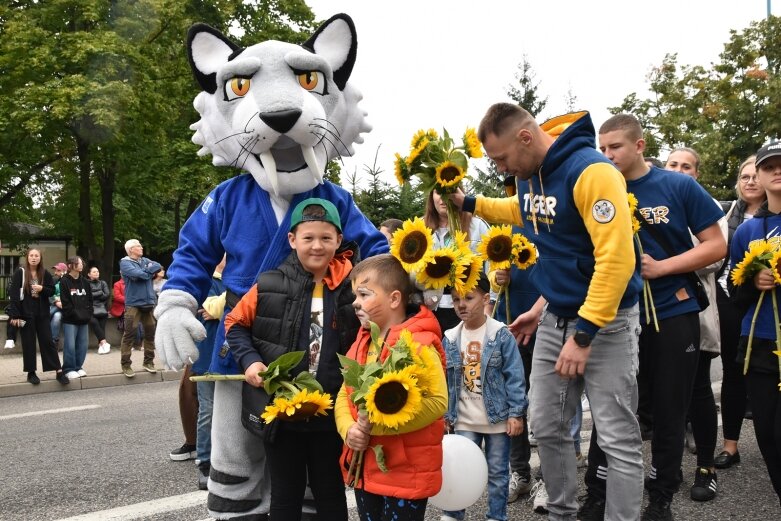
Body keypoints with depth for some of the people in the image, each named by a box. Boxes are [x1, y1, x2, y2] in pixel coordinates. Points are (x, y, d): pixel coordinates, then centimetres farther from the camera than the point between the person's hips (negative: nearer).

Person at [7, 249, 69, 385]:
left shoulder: (45, 274, 4)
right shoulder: (20, 272, -5)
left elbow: (52, 290, 10)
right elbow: (13, 293, -9)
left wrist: (42, 289, -12)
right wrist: (14, 315, -15)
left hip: (42, 313, 3)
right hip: (25, 313, -3)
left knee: (47, 341, 3)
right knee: (28, 343, 5)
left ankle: (59, 371, 3)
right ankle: (31, 372, 13)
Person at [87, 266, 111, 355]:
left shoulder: (103, 283, 22)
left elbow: (106, 295, 8)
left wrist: (93, 295, 2)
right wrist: (100, 293, 1)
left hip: (101, 308, 2)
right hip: (90, 308, -2)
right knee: (93, 321, -32)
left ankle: (100, 345, -37)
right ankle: (104, 343, -34)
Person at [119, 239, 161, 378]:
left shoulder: (145, 261, 17)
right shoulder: (125, 262, -2)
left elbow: (158, 266, 0)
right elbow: (137, 274, -18)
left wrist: (144, 271, -10)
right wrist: (149, 271, -3)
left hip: (149, 302, 6)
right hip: (133, 303, -6)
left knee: (150, 333, 10)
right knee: (129, 334, -4)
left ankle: (148, 361, 21)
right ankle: (126, 365, 0)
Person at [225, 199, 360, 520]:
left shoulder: (353, 287, -7)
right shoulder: (270, 286, -7)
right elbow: (235, 323, 5)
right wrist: (249, 360, -10)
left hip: (331, 411, 0)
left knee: (330, 493, 18)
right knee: (285, 495, 15)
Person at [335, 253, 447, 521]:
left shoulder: (419, 344, -17)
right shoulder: (361, 344, 9)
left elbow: (437, 401, -26)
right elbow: (345, 394, 12)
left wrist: (378, 424, -26)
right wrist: (349, 429, -9)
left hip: (407, 473, -8)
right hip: (364, 467, 8)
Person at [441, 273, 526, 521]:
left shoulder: (501, 335, -10)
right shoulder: (450, 339, 1)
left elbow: (514, 377, -9)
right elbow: (445, 381, 7)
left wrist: (516, 413, -12)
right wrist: (445, 415, 5)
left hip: (498, 418, -2)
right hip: (464, 421, 3)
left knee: (497, 473, 9)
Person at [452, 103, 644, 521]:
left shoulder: (591, 171, -22)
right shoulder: (529, 174, 4)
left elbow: (616, 259, -27)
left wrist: (584, 334, -26)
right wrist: (468, 203, 23)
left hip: (605, 321, -8)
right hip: (555, 317, 8)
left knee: (618, 440, -3)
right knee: (546, 426, 12)